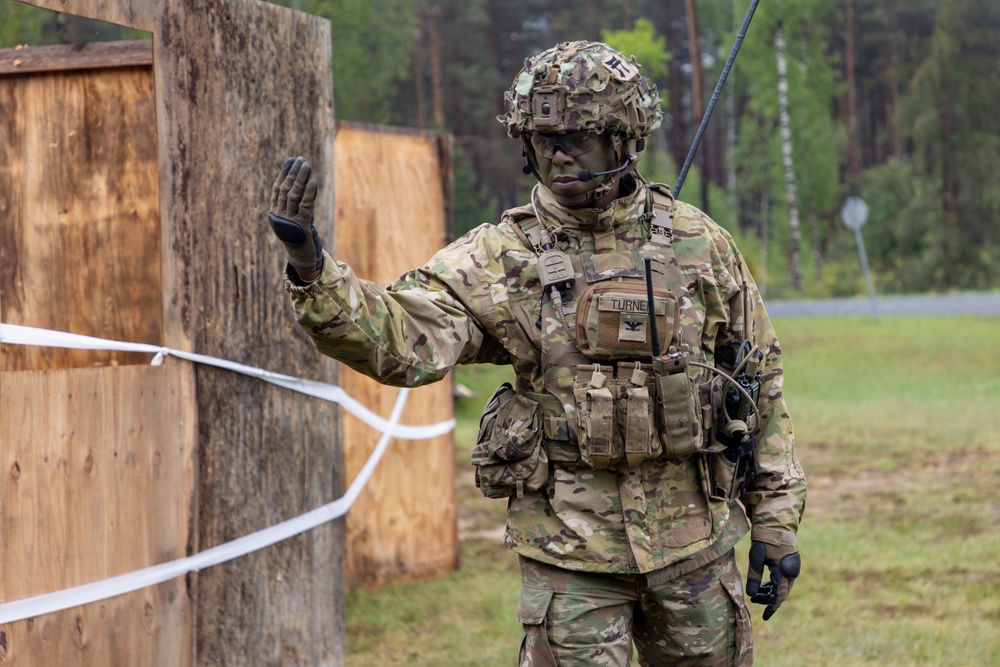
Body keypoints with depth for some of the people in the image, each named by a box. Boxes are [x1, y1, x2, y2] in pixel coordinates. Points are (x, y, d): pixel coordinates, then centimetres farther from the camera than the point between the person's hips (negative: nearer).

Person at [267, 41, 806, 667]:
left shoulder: (699, 244, 1)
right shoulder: (498, 259, -4)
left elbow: (762, 381, 7)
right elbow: (405, 342, -18)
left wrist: (777, 521, 6)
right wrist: (312, 270, -35)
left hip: (694, 542, 2)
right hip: (569, 547, -2)